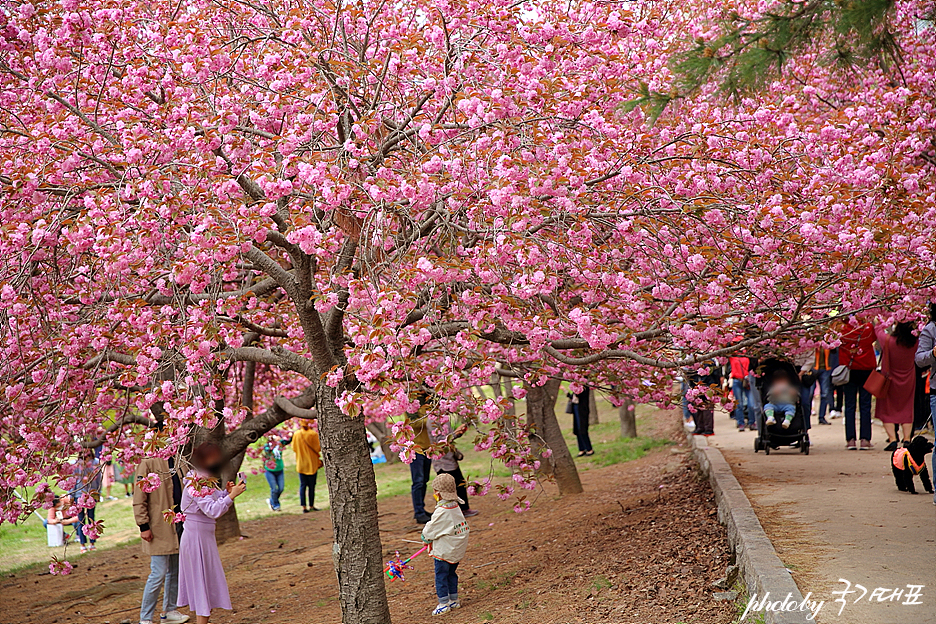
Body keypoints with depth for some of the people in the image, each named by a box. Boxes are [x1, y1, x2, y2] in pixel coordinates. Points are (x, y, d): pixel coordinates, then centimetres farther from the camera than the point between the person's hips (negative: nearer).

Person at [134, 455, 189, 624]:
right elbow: (139, 498, -13)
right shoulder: (148, 463, -12)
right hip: (159, 527, -8)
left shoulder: (176, 462, 11)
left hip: (177, 524, 8)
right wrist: (143, 526, -17)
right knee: (158, 574, -7)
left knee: (175, 571, 14)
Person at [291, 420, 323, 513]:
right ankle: (311, 506, 8)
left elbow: (294, 448, 6)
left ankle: (304, 507, 0)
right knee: (311, 486, 6)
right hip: (312, 464, -3)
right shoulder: (313, 434, -12)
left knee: (302, 485, 6)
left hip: (301, 464, 3)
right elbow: (318, 448, -9)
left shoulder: (296, 434, -3)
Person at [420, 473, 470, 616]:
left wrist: (426, 538, 7)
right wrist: (428, 536, 17)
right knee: (452, 574, 19)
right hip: (457, 550, 8)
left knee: (441, 576, 3)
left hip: (444, 551, -8)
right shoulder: (456, 507, 0)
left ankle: (444, 603, 5)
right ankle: (454, 600, 25)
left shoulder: (441, 512, -25)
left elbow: (429, 532, -16)